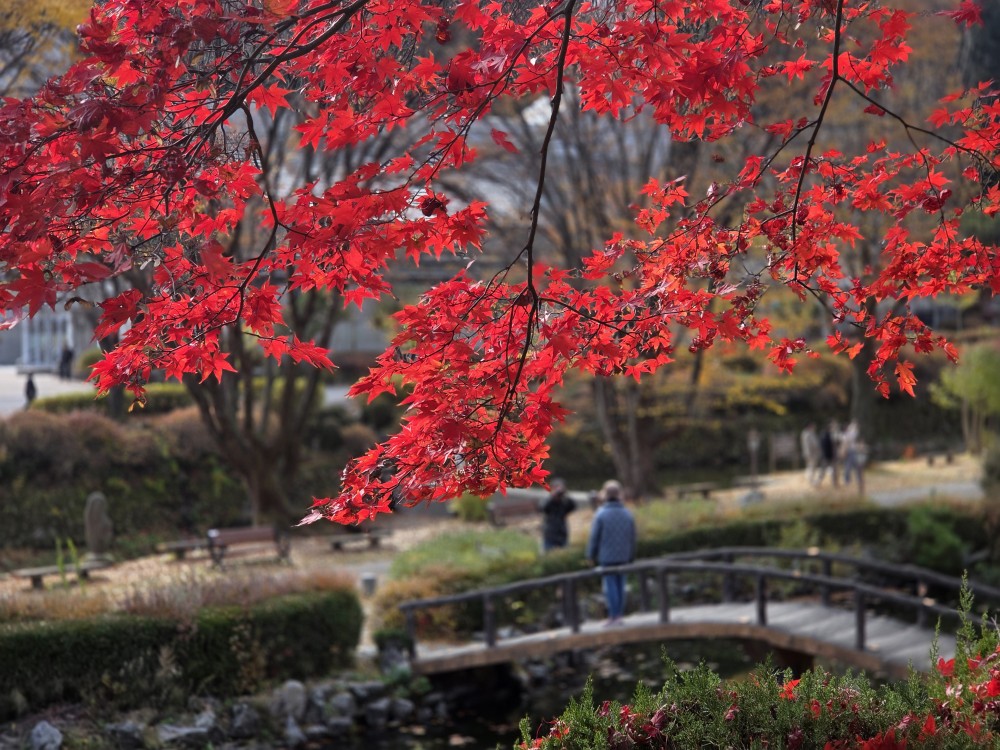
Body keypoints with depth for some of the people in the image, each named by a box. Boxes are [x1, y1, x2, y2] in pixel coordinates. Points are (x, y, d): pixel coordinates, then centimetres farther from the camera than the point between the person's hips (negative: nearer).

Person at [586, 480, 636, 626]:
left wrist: (591, 554, 4)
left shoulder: (601, 514, -11)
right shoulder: (627, 513, 2)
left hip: (606, 556, -4)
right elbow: (632, 537, 7)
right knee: (620, 585, 9)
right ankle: (619, 615, 11)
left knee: (610, 585, -1)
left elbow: (594, 537, -7)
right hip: (623, 556, 4)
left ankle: (613, 616, -1)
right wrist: (631, 556, 17)